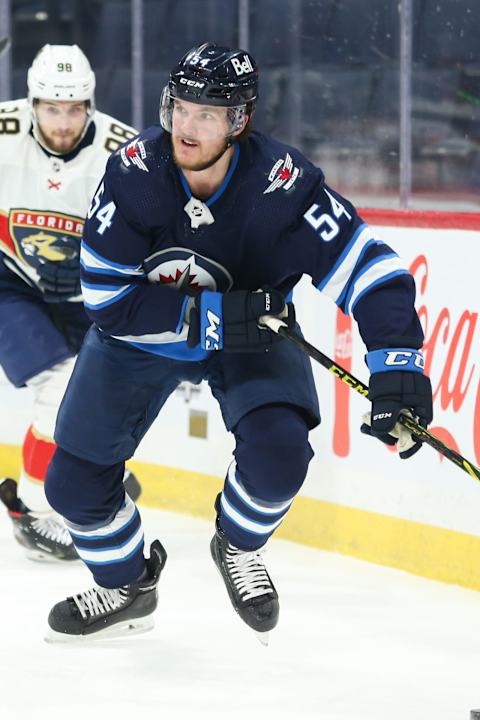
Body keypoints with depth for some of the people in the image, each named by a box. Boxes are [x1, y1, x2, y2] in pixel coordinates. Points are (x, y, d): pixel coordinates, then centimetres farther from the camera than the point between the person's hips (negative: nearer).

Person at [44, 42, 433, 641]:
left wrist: (396, 367, -42)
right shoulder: (134, 173, -27)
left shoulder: (282, 183, -30)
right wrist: (215, 316, -34)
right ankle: (125, 586, 30)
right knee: (74, 480, -1)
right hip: (140, 333, 1)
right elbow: (107, 298, -26)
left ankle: (237, 547, 8)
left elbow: (370, 270, -29)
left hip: (249, 336, -1)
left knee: (278, 451, -26)